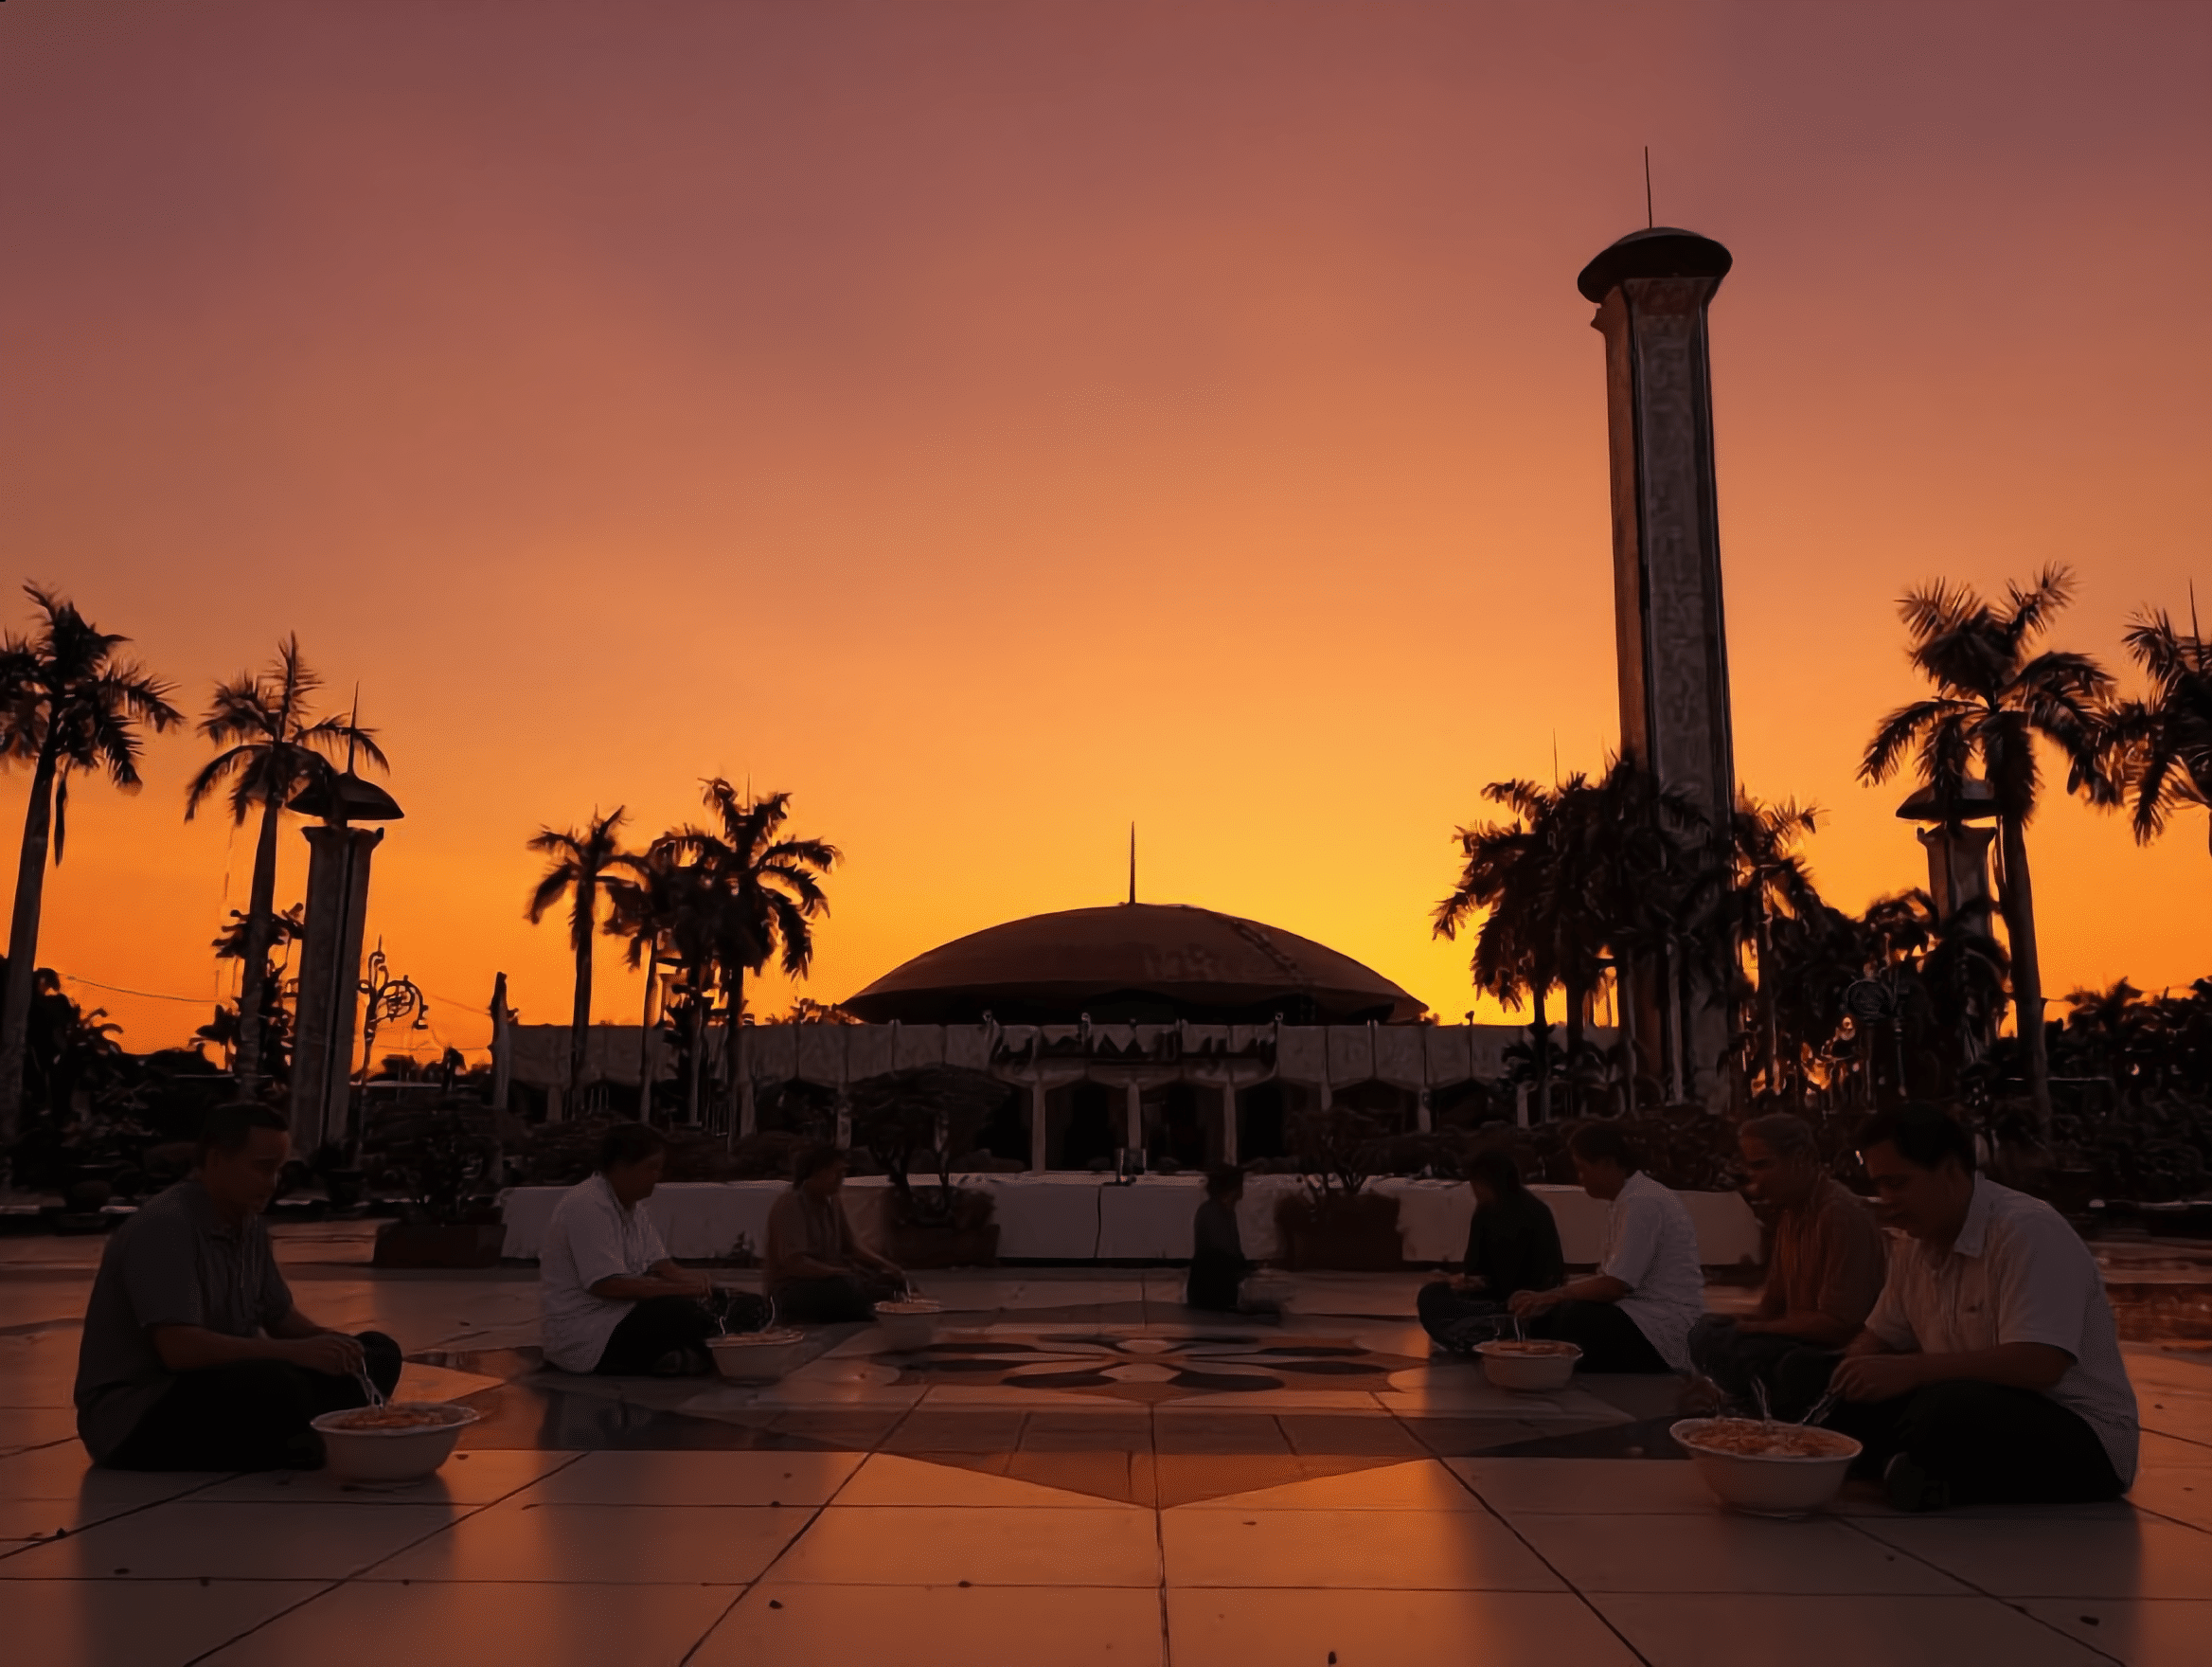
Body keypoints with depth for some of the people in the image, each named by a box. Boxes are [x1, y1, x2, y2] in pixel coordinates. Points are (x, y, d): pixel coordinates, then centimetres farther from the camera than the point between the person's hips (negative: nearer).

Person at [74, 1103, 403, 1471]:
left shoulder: (249, 1225, 8)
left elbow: (282, 1318, 15)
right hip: (133, 1419, -9)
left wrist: (333, 1345, -6)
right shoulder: (164, 1225, -20)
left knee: (376, 1354, -2)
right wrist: (296, 1352, -32)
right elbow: (179, 1348, -31)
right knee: (277, 1385, -37)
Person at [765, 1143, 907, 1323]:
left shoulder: (835, 1204, 7)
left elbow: (853, 1247, 11)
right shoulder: (789, 1206, -16)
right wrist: (845, 1273, -32)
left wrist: (885, 1266, -8)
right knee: (846, 1285, -38)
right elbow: (794, 1263, -25)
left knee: (891, 1279, -7)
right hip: (791, 1292, -9)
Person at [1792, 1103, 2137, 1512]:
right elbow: (1879, 1340, 16)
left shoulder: (2028, 1230, -18)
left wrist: (1910, 1371, -32)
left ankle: (1906, 1473, -13)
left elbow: (2039, 1366, -29)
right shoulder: (1917, 1247, 9)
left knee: (1944, 1408, -37)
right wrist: (1837, 1380, -6)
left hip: (2082, 1437, -8)